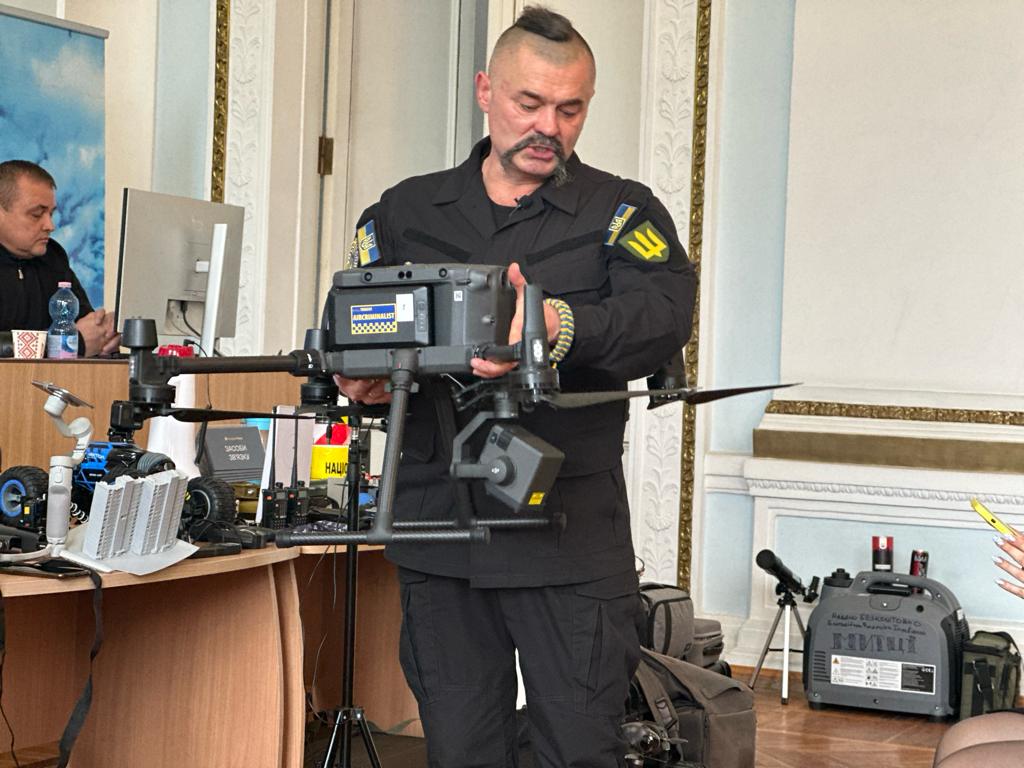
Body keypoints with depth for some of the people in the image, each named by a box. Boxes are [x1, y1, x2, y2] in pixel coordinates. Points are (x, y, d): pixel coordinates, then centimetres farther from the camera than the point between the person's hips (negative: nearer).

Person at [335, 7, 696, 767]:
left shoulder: (623, 213, 3)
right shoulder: (406, 214, 12)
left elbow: (664, 316, -16)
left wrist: (559, 324, -35)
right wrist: (360, 374, -17)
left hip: (571, 538, -2)